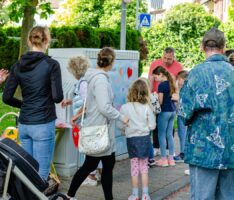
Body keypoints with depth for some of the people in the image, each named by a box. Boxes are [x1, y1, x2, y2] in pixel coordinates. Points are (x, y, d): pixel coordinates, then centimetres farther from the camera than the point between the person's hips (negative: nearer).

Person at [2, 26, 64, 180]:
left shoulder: (18, 66, 5)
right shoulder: (51, 64, -9)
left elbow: (6, 97, 4)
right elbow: (58, 97, -13)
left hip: (23, 124, 6)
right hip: (44, 124, -5)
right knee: (41, 174, 0)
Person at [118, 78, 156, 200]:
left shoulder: (125, 107, -11)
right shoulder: (147, 107, -8)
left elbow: (121, 126, -7)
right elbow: (152, 125, -4)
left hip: (132, 139, -1)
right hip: (145, 138, 1)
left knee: (134, 167, 9)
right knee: (144, 167, 13)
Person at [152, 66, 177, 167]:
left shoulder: (161, 85, -14)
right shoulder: (171, 84, 10)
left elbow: (160, 101, -14)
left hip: (164, 112, -8)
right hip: (173, 110, 8)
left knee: (162, 135, 1)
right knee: (170, 134, 12)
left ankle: (164, 159, 4)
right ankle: (171, 158, 15)